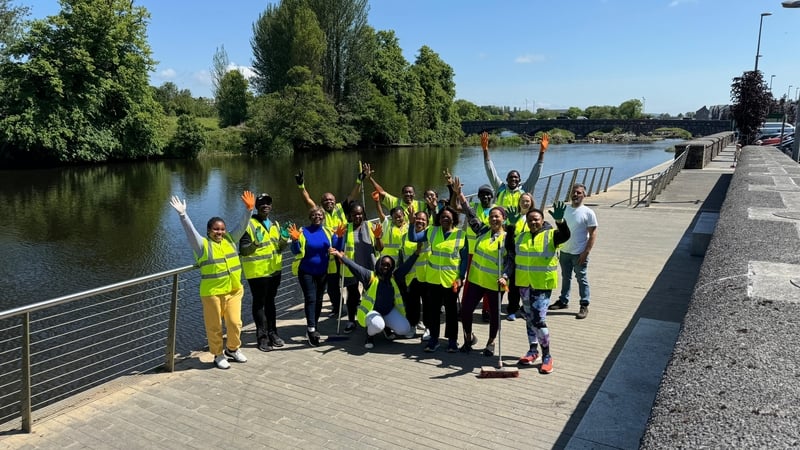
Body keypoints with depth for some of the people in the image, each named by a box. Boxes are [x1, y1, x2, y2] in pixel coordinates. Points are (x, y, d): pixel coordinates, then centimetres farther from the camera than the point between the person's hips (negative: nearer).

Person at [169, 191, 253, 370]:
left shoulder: (230, 239, 8)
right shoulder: (203, 244, -6)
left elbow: (241, 226, 4)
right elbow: (190, 231, -18)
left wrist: (249, 210, -8)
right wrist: (182, 215, -31)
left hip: (234, 291, 4)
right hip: (212, 293, -4)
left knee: (235, 323, 6)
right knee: (214, 326, 6)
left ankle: (233, 349, 30)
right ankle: (218, 355, 23)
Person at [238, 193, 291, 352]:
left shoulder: (275, 224, 10)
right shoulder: (249, 224, -11)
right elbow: (243, 250, -15)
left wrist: (284, 238, -6)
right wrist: (256, 243, -32)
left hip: (274, 270, 6)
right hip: (257, 272, -6)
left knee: (270, 302, 17)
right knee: (259, 303, 3)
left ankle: (272, 333, 27)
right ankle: (262, 337, 9)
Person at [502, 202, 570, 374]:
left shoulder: (550, 236, -5)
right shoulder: (520, 238, 8)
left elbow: (565, 235, -25)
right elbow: (510, 258, 3)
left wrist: (560, 220, -40)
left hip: (543, 284, -5)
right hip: (524, 284, 5)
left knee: (539, 320, -10)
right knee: (530, 317, 15)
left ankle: (547, 357, 4)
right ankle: (533, 351, 29)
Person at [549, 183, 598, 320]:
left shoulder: (588, 213, -10)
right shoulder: (565, 210, 5)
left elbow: (593, 234, -10)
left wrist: (586, 252, -16)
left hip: (579, 253, -5)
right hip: (564, 251, 5)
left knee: (582, 279, 3)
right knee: (566, 277, 17)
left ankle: (584, 306, 12)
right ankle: (563, 301, 29)